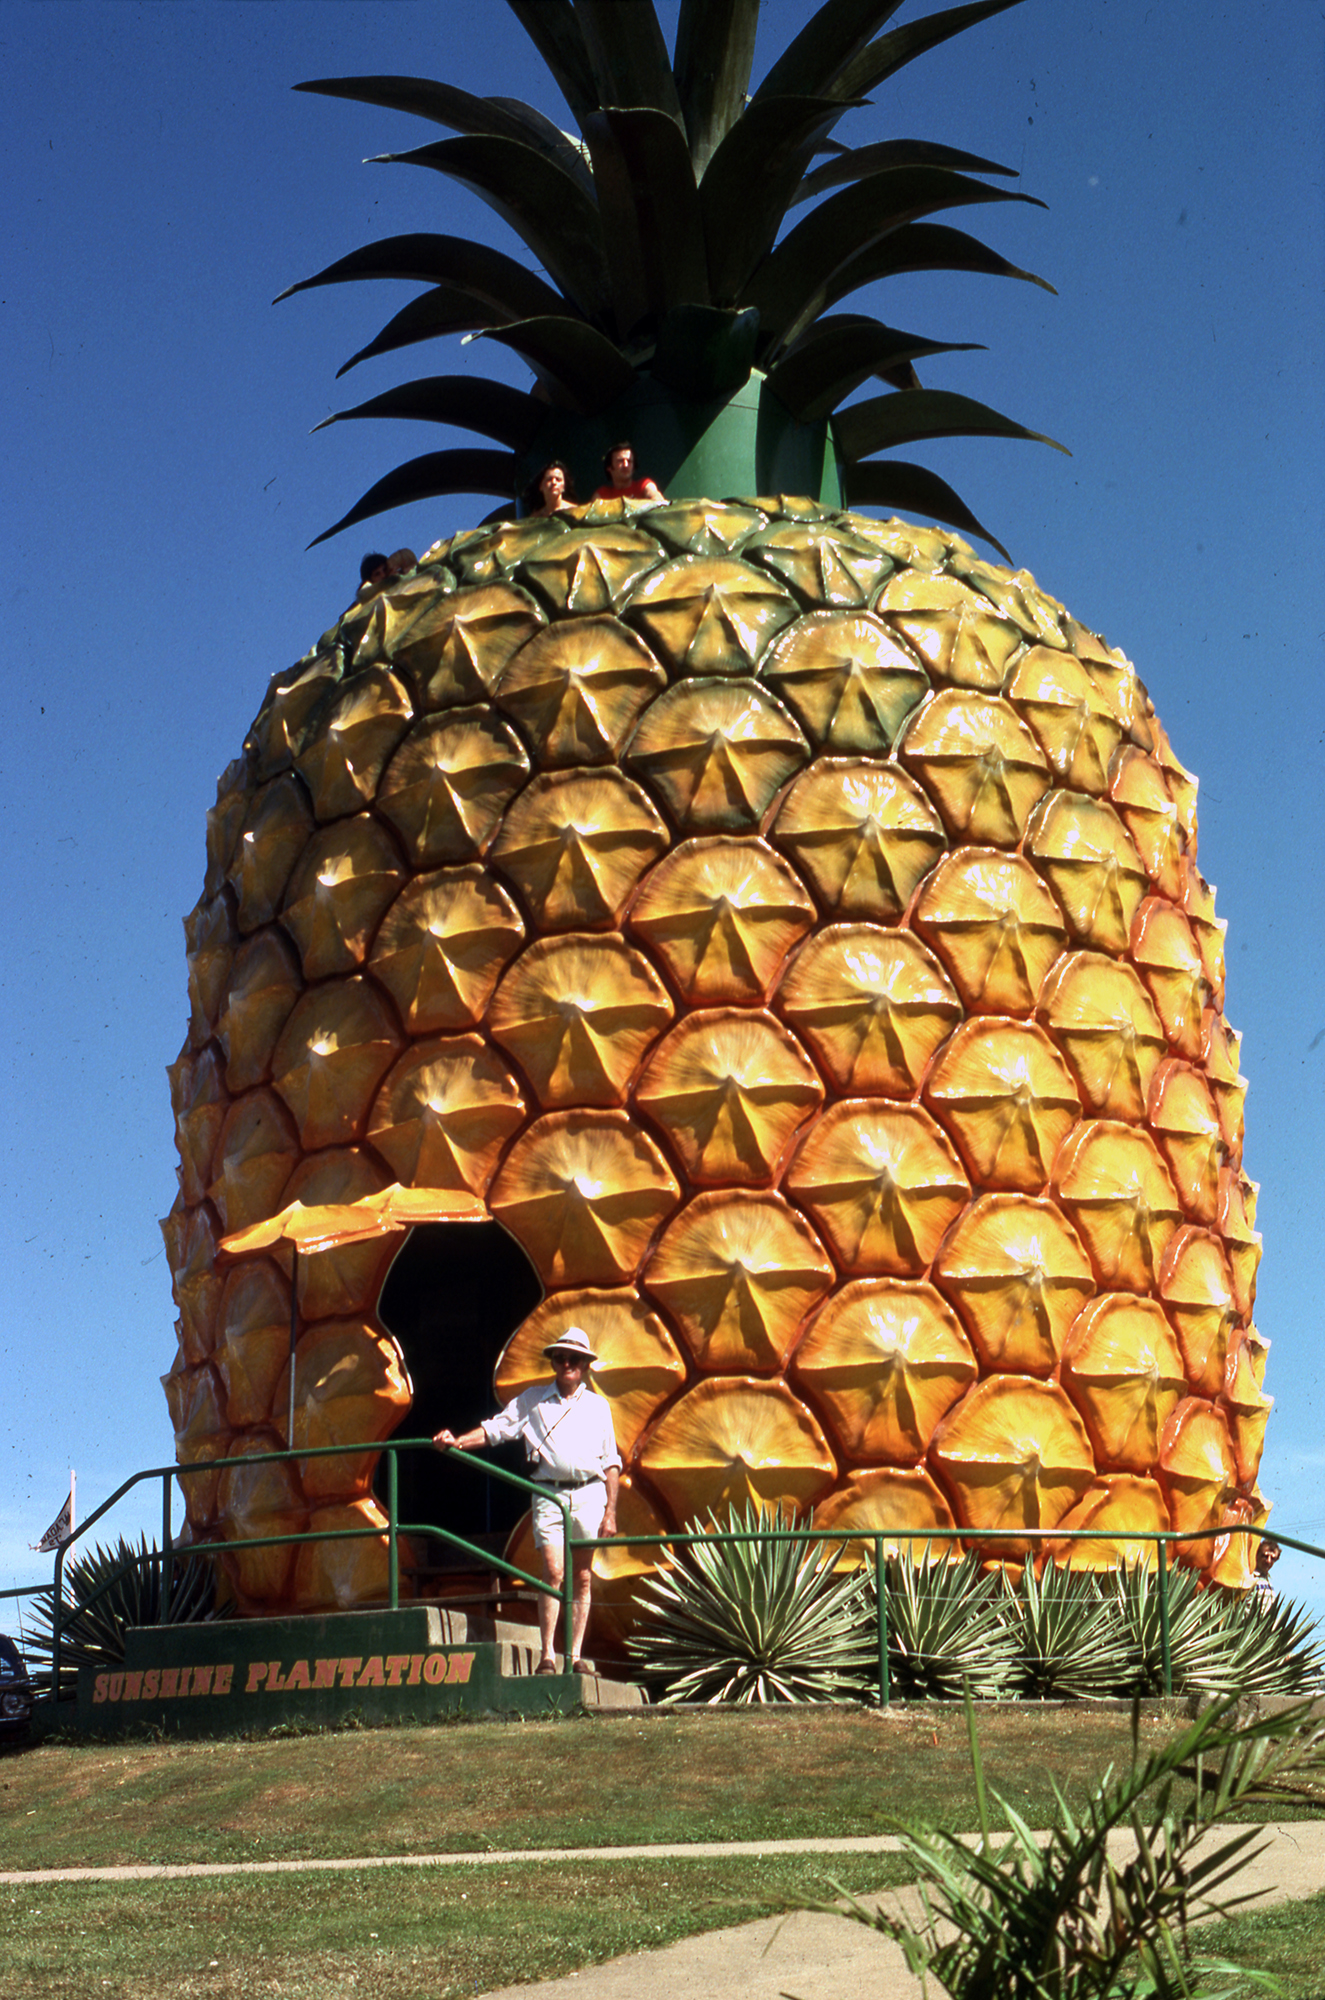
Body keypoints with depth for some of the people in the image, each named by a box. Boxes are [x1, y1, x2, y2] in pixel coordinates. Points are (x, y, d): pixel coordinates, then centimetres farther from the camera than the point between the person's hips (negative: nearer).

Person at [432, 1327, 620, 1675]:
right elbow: (495, 1429, 8)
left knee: (582, 1577, 3)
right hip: (548, 1493, -1)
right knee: (553, 1572, -12)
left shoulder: (597, 1406, 13)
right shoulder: (532, 1400, 12)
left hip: (589, 1492, 1)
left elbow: (611, 1462, 12)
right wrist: (457, 1441, -9)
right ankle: (547, 1656, -9)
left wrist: (610, 1511, 4)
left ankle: (575, 1655, 8)